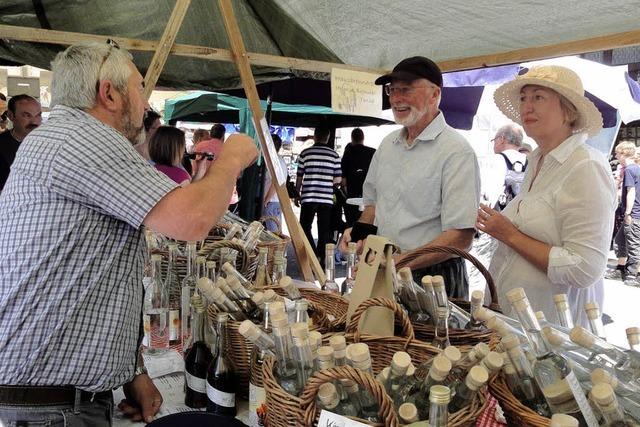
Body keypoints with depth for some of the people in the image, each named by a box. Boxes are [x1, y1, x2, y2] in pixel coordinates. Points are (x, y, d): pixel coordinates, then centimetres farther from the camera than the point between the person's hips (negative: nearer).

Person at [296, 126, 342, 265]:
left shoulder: (305, 153, -1)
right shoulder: (334, 155, 1)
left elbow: (299, 176, 4)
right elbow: (338, 179, 1)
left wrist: (297, 194, 16)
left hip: (308, 197, -1)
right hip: (326, 198, 1)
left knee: (305, 227, 9)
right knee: (324, 231, 9)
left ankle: (315, 256, -6)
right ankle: (322, 259, 12)